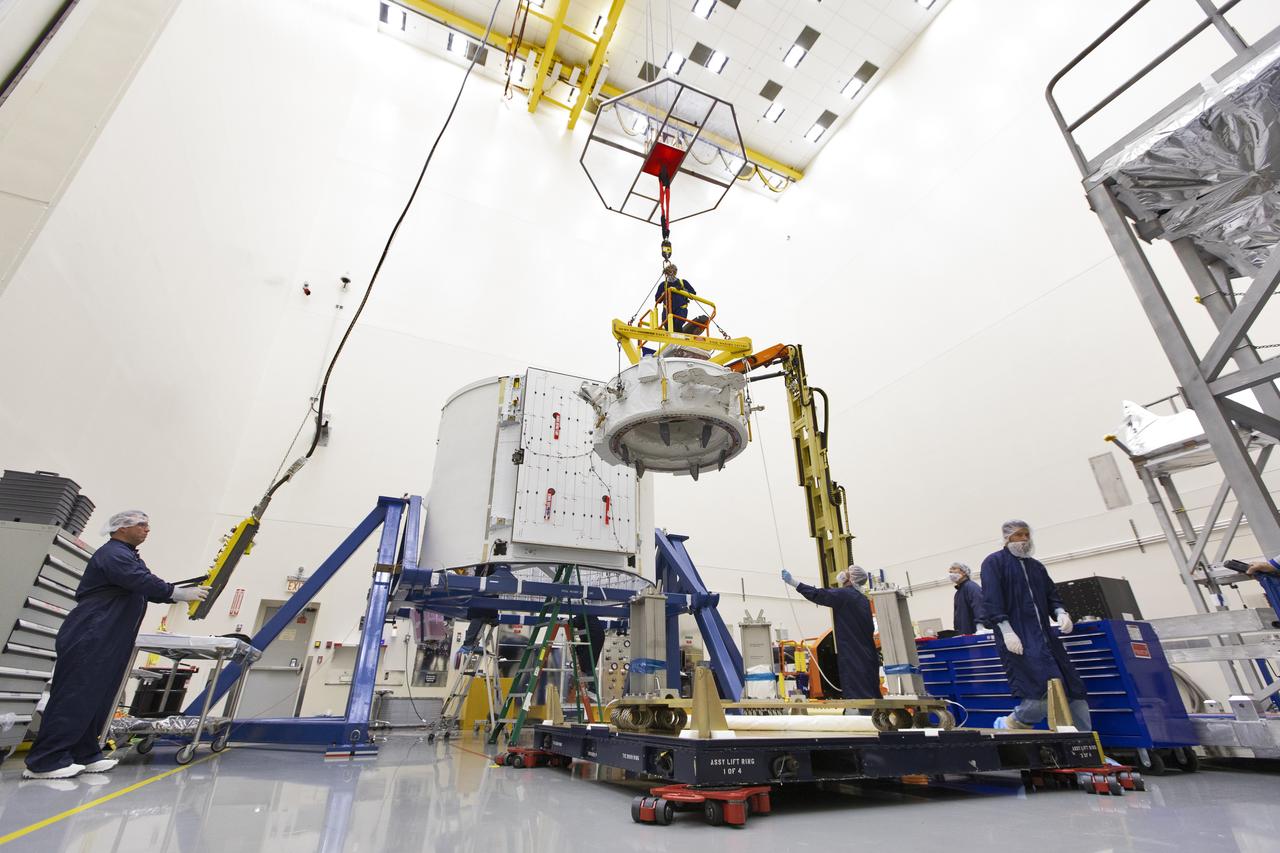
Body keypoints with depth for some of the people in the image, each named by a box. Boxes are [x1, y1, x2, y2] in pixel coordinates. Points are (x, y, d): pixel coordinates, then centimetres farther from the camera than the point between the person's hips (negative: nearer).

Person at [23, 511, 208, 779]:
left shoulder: (129, 557, 20)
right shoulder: (112, 554, -14)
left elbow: (148, 587, 15)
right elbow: (143, 582, -27)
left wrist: (185, 594, 2)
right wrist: (179, 593, -22)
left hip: (110, 644, 10)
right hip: (89, 640, -10)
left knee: (97, 699, 11)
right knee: (74, 697, -6)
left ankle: (85, 755, 16)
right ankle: (44, 762, 1)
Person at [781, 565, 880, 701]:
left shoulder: (843, 594, -13)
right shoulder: (863, 600, 12)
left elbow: (817, 595, -15)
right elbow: (871, 628, 18)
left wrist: (792, 582, -12)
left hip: (853, 658, -8)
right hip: (866, 655, 8)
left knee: (855, 696, -5)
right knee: (871, 697, 12)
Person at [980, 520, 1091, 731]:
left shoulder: (1036, 566, 20)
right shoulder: (994, 562, -1)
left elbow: (1051, 596, 20)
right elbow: (991, 600, -10)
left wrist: (1061, 612, -3)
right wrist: (1006, 631, -19)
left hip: (1043, 635, 7)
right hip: (1017, 636, -7)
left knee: (1074, 692, 2)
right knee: (1048, 690, -16)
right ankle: (1010, 723, 5)